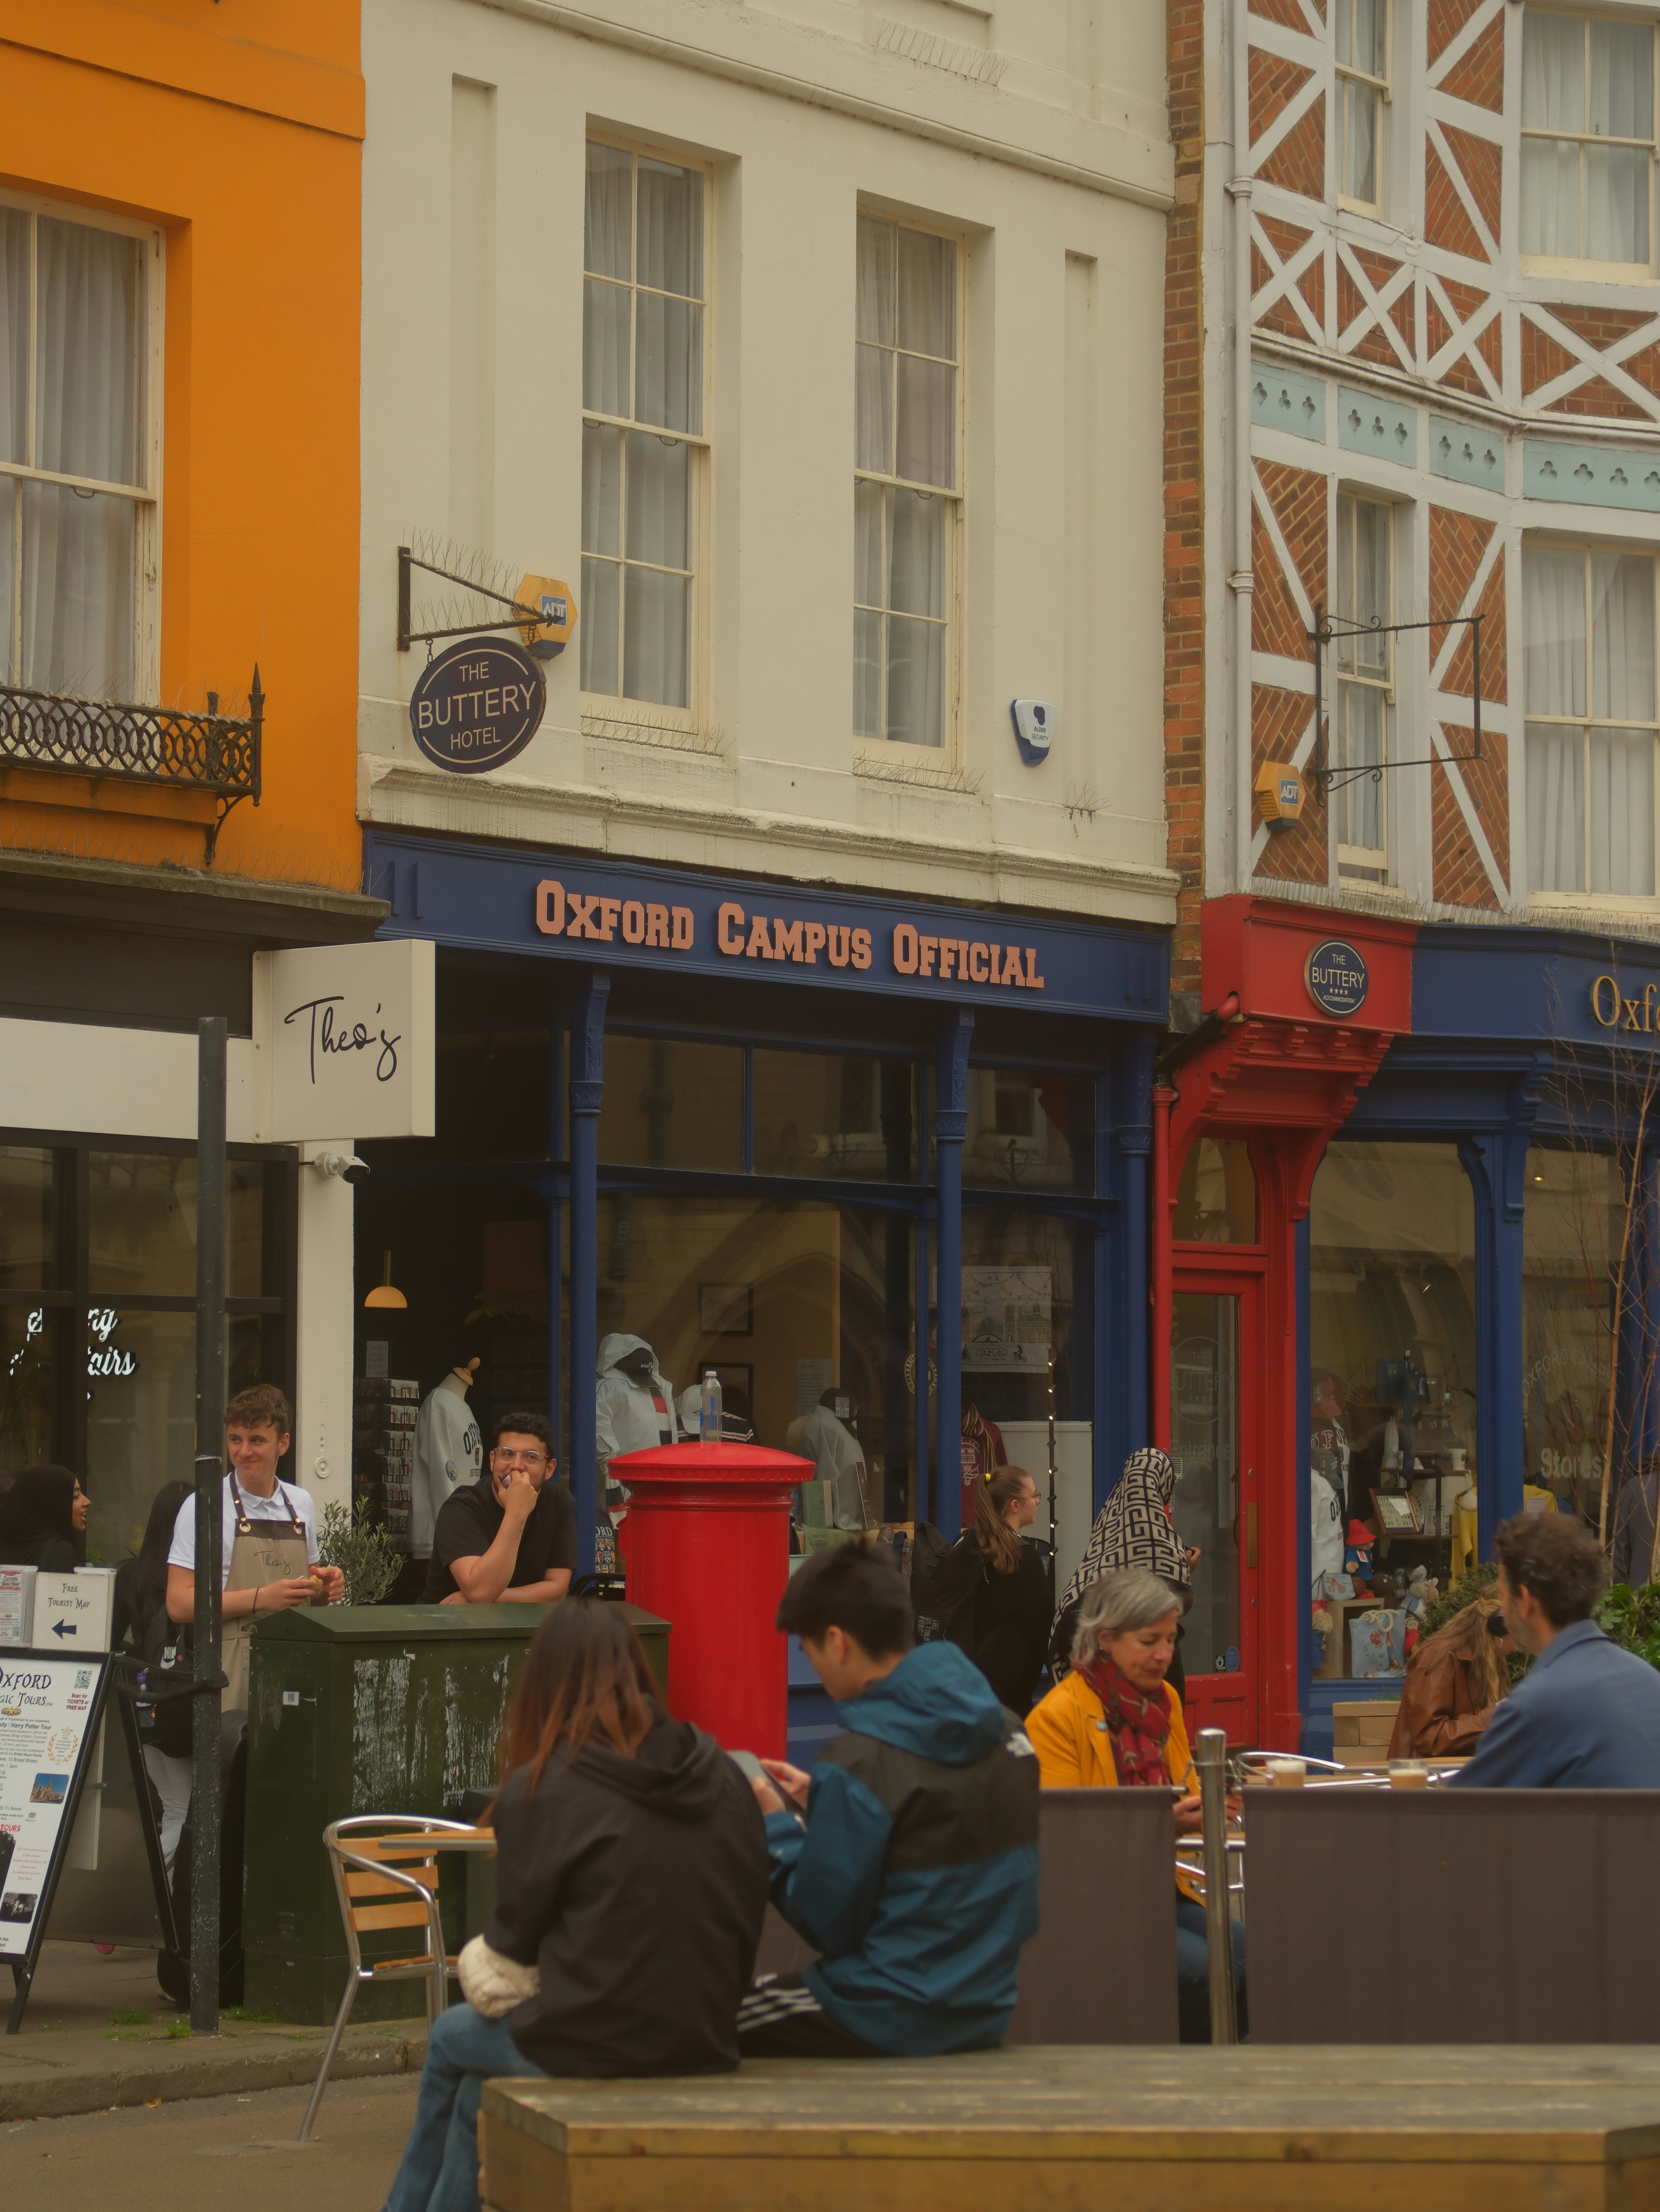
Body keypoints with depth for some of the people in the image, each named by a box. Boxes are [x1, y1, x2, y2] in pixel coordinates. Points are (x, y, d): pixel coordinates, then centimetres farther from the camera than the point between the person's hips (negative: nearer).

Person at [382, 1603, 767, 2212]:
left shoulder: (541, 1789, -12)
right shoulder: (725, 1778, 2)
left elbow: (512, 1945, -1)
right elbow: (746, 1931, 9)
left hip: (594, 2047, -5)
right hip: (705, 2045, 5)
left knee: (451, 2038, 28)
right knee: (478, 2074, 29)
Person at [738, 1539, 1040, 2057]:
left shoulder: (858, 1766, -20)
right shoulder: (1004, 1729, 3)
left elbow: (826, 1925, -14)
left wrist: (776, 1823, 0)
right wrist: (816, 1805, 15)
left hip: (894, 2026, -8)